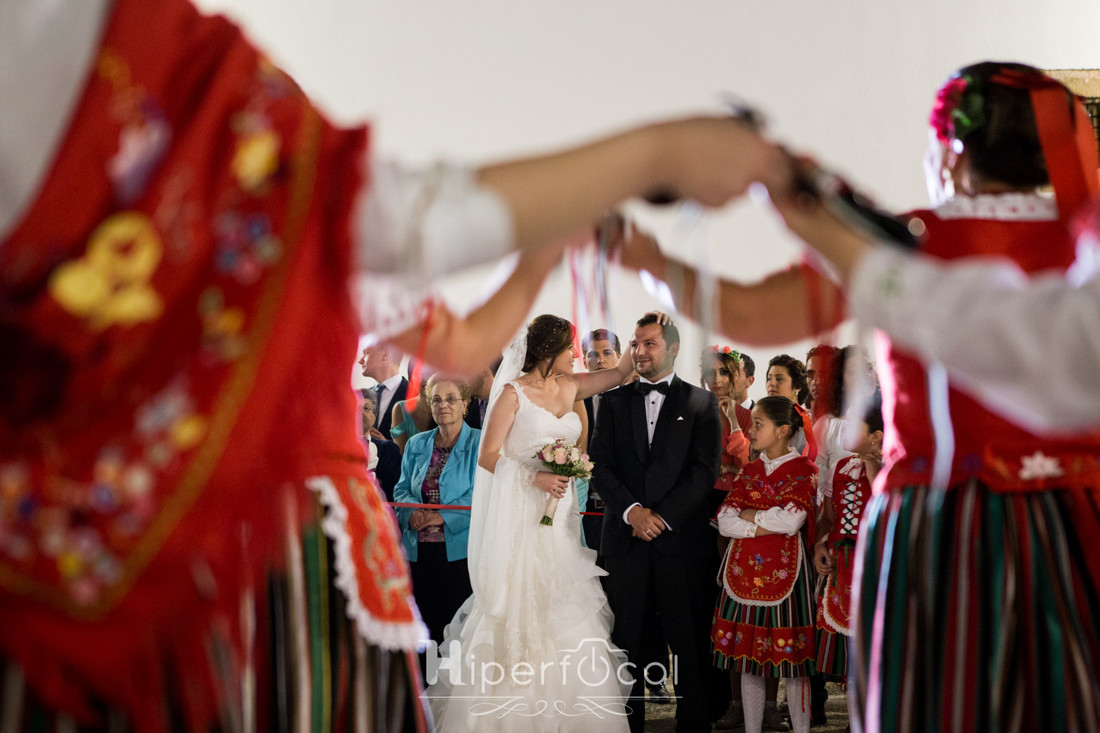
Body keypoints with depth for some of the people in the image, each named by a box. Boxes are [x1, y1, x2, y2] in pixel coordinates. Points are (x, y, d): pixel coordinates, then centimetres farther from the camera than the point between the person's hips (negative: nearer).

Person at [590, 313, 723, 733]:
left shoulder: (701, 403, 6)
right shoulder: (613, 402, 13)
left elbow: (705, 471, -3)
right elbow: (600, 464, 4)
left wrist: (662, 516, -11)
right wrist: (632, 509, -11)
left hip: (682, 538, -2)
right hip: (624, 538, 2)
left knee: (690, 643, 1)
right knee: (626, 642, 5)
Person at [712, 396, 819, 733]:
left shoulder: (804, 470, -2)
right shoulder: (749, 470, 12)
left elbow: (791, 520, -16)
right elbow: (725, 521, 2)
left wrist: (748, 514, -4)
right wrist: (765, 526, -11)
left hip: (784, 570, -5)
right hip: (744, 570, 5)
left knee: (791, 658, -2)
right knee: (746, 657, 7)